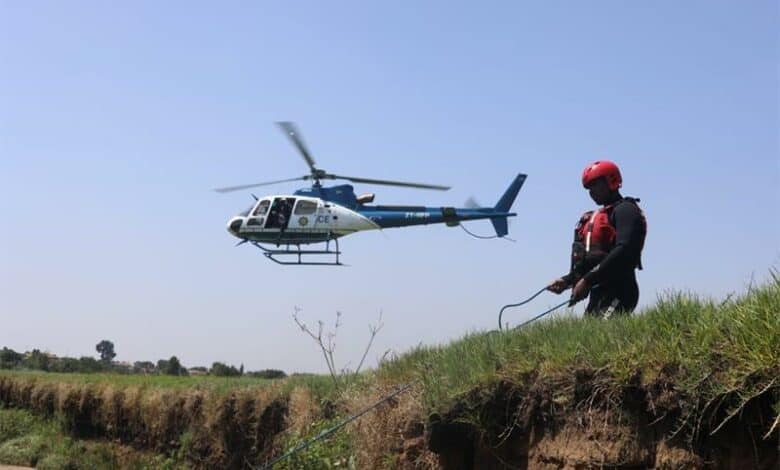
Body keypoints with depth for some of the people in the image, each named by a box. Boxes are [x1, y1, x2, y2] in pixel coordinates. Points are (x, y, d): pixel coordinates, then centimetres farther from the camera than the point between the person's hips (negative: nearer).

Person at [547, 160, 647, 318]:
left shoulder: (625, 210, -4)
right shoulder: (596, 218, 25)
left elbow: (623, 252, -19)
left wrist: (587, 280, -20)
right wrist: (567, 280, 13)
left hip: (617, 292, -9)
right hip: (598, 293, 9)